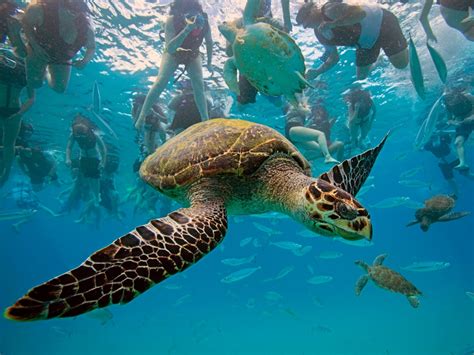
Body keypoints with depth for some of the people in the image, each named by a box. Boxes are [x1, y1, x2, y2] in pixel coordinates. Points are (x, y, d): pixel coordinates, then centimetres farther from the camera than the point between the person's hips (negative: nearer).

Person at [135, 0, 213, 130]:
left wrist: (209, 63, -2)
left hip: (192, 55, 2)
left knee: (199, 86, -13)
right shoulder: (172, 20, -37)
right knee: (161, 82, -17)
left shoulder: (204, 22, -29)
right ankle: (142, 117, -8)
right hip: (173, 53, -2)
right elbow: (170, 49, -47)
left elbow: (209, 43, -8)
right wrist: (187, 29, -57)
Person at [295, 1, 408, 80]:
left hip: (381, 21, -7)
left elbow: (360, 12, -38)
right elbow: (334, 57, 4)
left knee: (401, 63, -14)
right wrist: (317, 72, -8)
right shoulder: (321, 35, -2)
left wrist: (333, 24, -44)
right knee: (362, 76, 9)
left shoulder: (329, 10, -26)